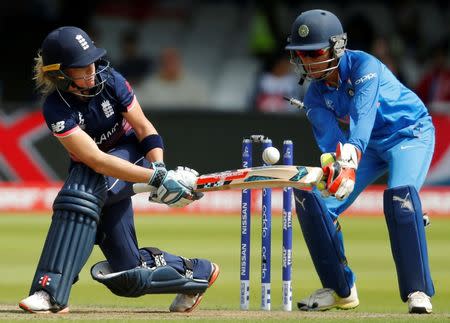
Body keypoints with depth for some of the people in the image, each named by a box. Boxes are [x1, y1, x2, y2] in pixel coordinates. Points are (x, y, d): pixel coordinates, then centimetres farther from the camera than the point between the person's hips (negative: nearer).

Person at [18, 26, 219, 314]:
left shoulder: (109, 80, -16)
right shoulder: (56, 109, -23)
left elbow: (145, 128, -8)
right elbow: (95, 159, -32)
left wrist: (160, 169, -27)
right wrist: (156, 179, -38)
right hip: (98, 181, 1)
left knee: (81, 189, -35)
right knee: (129, 276, -2)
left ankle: (52, 291, -37)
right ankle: (198, 272, 25)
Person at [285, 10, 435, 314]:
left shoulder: (364, 66, -26)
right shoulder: (315, 95, -8)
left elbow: (363, 117, -41)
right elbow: (329, 136, -24)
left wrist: (350, 159, -58)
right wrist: (331, 164, -48)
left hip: (410, 132, -6)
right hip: (368, 145, 6)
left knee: (400, 193, -35)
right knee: (311, 197, -8)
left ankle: (418, 291, -27)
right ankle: (341, 290, 7)